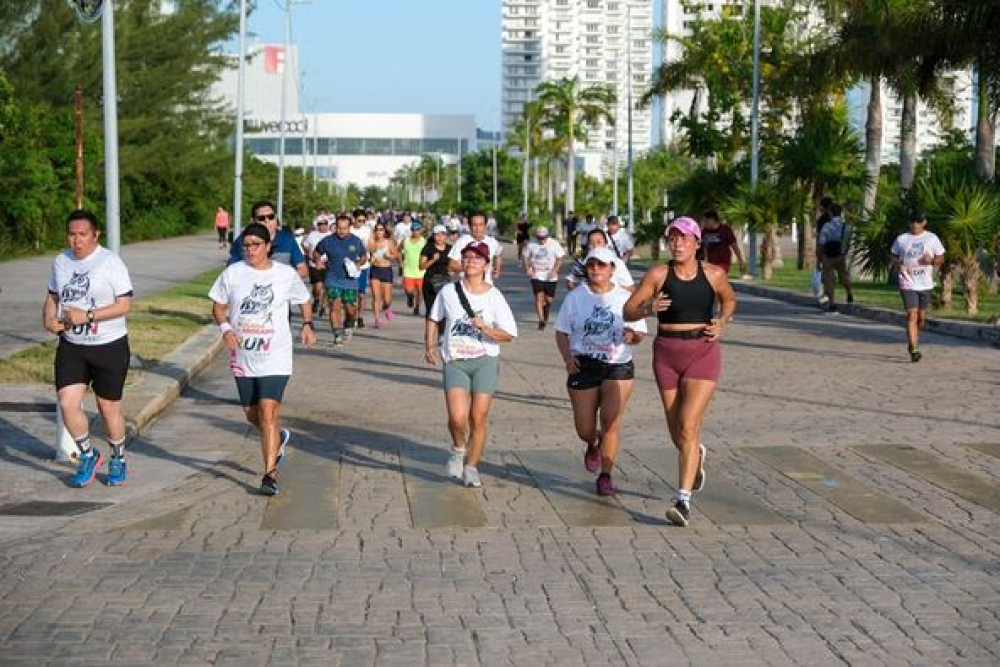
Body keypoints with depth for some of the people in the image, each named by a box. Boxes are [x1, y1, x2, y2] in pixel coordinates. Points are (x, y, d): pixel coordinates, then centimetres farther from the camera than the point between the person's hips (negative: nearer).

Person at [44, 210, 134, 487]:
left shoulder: (110, 261, -12)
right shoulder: (61, 261, 5)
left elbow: (124, 305, -15)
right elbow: (52, 296, 18)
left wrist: (87, 315, -22)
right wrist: (49, 318, -4)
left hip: (109, 347, -4)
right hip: (71, 346, 4)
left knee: (109, 408, 6)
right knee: (67, 403, -8)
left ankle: (118, 461, 29)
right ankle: (88, 456, 15)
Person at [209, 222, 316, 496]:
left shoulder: (286, 275, -3)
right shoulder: (233, 273, -2)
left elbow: (305, 300, 14)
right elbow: (218, 306, 5)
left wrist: (307, 325, -3)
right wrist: (225, 328, -14)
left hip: (274, 358, -3)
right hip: (242, 357, 3)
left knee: (268, 414, -15)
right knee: (252, 414, 16)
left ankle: (270, 473, -8)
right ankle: (279, 438, 47)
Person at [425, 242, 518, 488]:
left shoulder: (494, 296, -2)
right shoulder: (448, 291, 1)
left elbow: (509, 334, -3)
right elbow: (433, 318, 17)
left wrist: (486, 328, -18)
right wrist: (429, 345, 8)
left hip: (485, 361, 0)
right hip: (454, 362, 0)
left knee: (478, 418, -1)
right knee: (457, 417, -16)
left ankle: (471, 467, 18)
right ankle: (459, 449, 17)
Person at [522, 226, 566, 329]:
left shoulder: (554, 244, -5)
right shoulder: (531, 244, -4)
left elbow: (560, 258, -2)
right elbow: (525, 257, 5)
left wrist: (554, 271, -14)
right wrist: (527, 269, -9)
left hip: (551, 277, 1)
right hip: (536, 276, -1)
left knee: (549, 299, 6)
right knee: (539, 297, -14)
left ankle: (545, 312, 39)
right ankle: (541, 319, -14)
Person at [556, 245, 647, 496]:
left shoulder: (626, 298, 4)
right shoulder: (575, 298, 5)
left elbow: (639, 333, 7)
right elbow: (562, 332, 7)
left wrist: (632, 335, -18)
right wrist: (567, 357, -11)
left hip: (618, 366, -1)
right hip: (583, 367, 1)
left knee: (611, 420, -12)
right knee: (584, 429, 3)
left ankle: (605, 476, -2)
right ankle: (593, 444, 41)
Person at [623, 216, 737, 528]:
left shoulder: (713, 274, -1)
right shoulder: (658, 274, -4)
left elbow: (729, 299, 19)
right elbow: (627, 311, -1)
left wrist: (722, 322, 0)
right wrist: (648, 309, -22)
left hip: (703, 352, -2)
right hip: (667, 353, 2)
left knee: (688, 426, -14)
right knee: (676, 429, 13)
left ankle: (683, 500, -12)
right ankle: (697, 455, 49)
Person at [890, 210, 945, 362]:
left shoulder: (932, 238, 3)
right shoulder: (901, 239, 3)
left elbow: (941, 258, 8)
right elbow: (894, 256, 15)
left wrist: (932, 260, -14)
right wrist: (898, 264, -7)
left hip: (925, 284, 2)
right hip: (908, 283, -2)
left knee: (921, 317, 12)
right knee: (912, 315, -14)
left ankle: (913, 342, 37)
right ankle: (914, 350, -16)